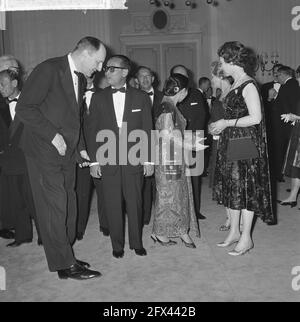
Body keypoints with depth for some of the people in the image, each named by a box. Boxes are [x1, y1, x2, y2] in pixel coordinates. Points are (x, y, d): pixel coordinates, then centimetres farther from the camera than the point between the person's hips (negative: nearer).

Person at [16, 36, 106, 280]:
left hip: (67, 153, 8)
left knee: (68, 207, 10)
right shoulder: (49, 70, -12)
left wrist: (81, 148, 13)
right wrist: (53, 135, -19)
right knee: (55, 207, -3)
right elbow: (24, 108, -16)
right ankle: (65, 265, 7)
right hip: (44, 152, -8)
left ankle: (65, 256, 23)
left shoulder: (80, 79, 14)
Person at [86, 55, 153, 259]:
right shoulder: (98, 98, 6)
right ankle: (117, 245, 20)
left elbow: (148, 130, 3)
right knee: (113, 205, 5)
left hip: (134, 160, -1)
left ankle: (137, 243, 24)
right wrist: (94, 160, -1)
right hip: (108, 161, 1)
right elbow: (92, 131, 5)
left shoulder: (141, 98, 4)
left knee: (135, 203, 6)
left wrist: (148, 159, -2)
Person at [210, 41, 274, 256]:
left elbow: (255, 118, -22)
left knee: (246, 188, 0)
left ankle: (246, 238, 12)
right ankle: (234, 232, 25)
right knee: (232, 188, 13)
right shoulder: (235, 85, 11)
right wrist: (220, 126, 6)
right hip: (231, 143, 9)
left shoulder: (248, 85, -15)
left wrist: (227, 123, -17)